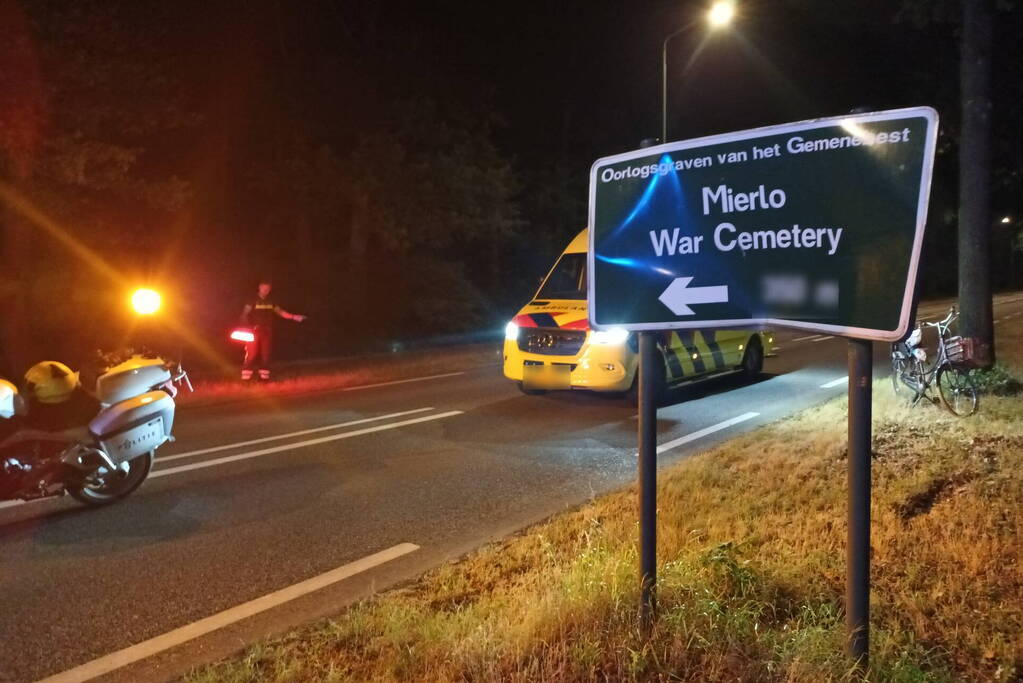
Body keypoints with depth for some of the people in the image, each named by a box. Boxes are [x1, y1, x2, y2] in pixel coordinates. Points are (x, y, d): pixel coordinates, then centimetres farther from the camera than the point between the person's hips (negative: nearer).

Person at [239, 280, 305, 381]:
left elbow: (280, 312, 5)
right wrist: (248, 327, -19)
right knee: (251, 354, -7)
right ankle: (246, 376, -3)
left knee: (265, 354, 5)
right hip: (254, 332, -4)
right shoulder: (253, 301, -4)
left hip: (267, 332, 4)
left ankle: (264, 376, 12)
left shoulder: (270, 302, 8)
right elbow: (244, 315, -6)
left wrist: (293, 317, -7)